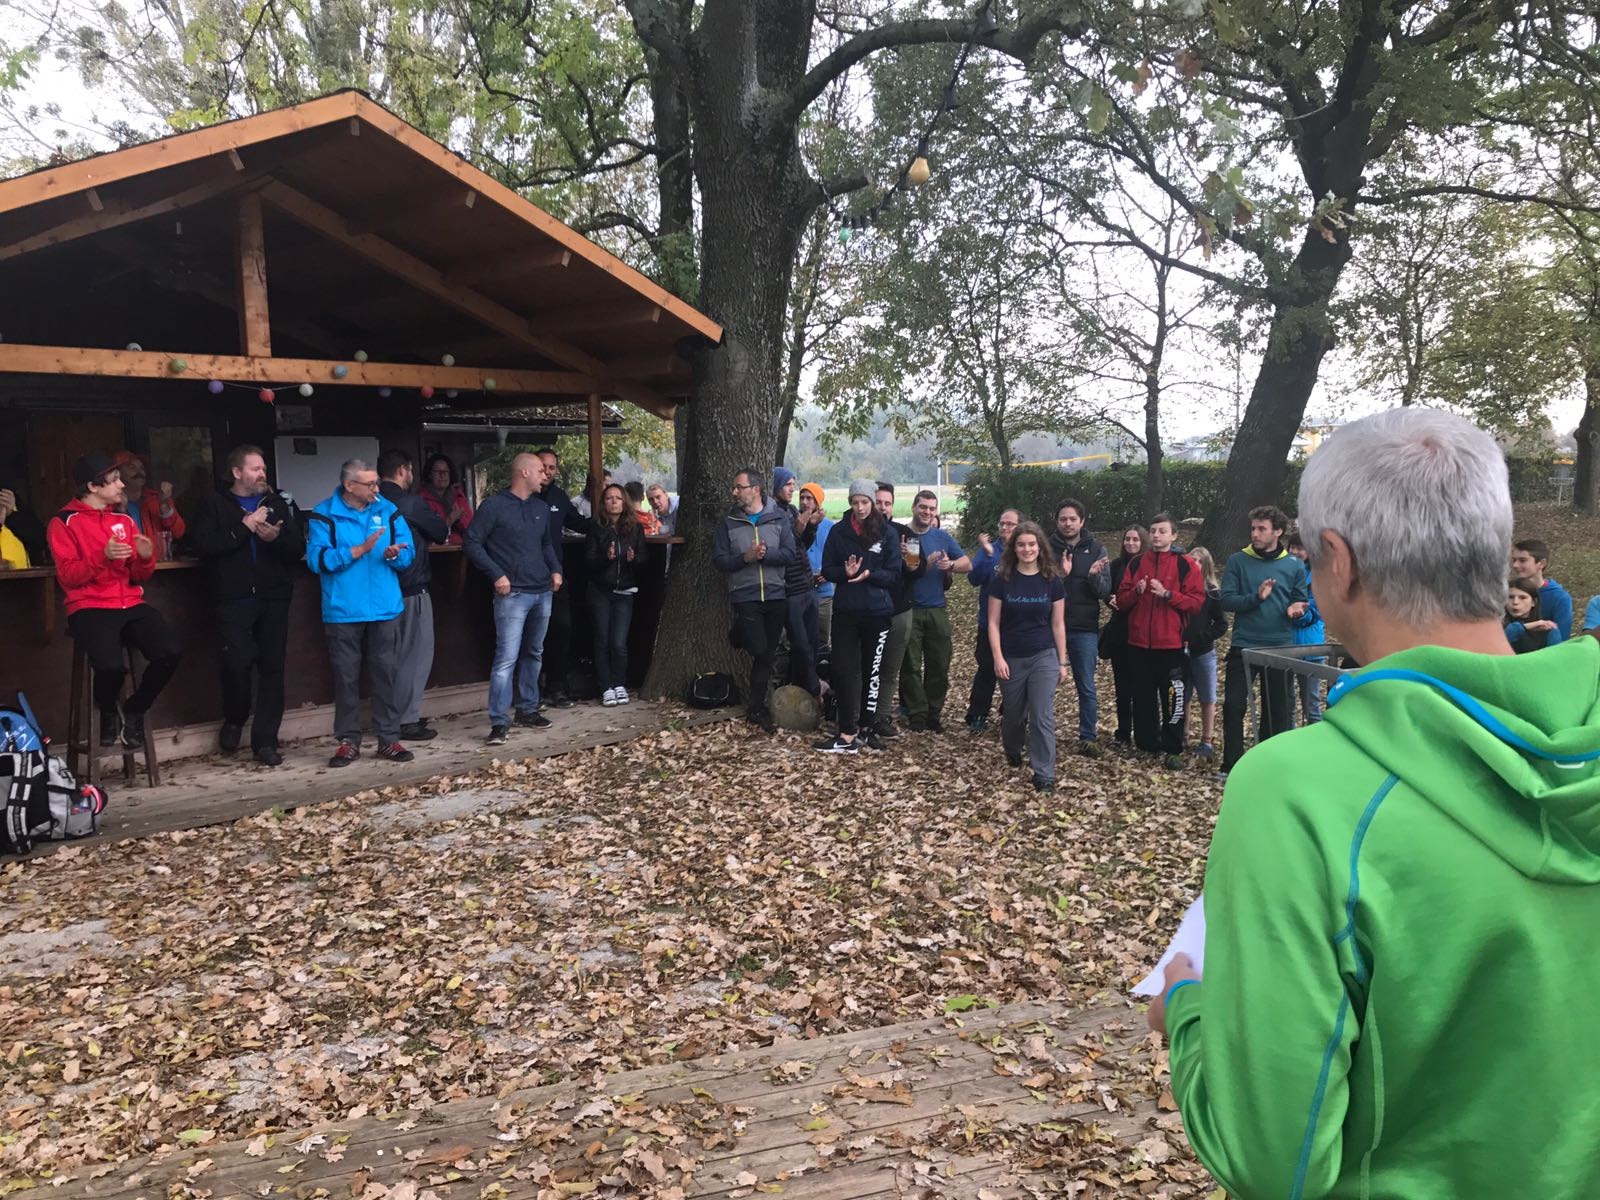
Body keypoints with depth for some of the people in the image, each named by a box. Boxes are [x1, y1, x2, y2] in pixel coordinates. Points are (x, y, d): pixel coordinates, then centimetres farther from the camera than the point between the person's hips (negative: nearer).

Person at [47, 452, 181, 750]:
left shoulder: (124, 519, 15)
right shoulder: (64, 522, 0)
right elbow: (67, 577, -8)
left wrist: (145, 557, -9)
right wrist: (103, 557, -23)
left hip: (131, 605, 5)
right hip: (89, 608, -5)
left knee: (169, 653, -22)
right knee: (111, 667, -31)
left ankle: (134, 711, 5)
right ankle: (109, 711, 6)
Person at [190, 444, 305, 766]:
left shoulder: (277, 503, 14)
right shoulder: (213, 505, 6)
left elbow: (298, 548, 7)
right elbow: (203, 544, -10)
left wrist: (276, 537, -13)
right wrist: (244, 527, -14)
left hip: (273, 598, 3)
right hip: (234, 598, -3)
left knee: (272, 667, 1)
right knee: (238, 661, -15)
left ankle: (265, 742, 9)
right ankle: (234, 719, 14)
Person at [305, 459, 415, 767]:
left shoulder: (388, 511, 5)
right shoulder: (324, 515, -4)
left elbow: (408, 554, 4)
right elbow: (317, 559, -14)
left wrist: (395, 555, -18)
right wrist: (358, 550, -19)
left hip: (385, 610, 2)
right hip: (343, 612, -2)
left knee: (387, 673, 4)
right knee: (346, 676, 5)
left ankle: (389, 739, 12)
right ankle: (348, 741, 16)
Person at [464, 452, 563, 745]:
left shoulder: (541, 508, 13)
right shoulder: (495, 506, -7)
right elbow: (471, 543, -8)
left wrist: (555, 569, 10)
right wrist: (496, 575, -14)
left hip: (542, 593, 7)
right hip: (513, 594, -7)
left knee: (534, 654, 14)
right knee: (507, 657, -11)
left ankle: (528, 709, 27)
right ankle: (499, 721, -8)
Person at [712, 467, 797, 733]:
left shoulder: (778, 518, 3)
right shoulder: (729, 523, 5)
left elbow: (790, 553, -5)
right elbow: (719, 560, 0)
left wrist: (764, 554, -20)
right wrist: (745, 557, -16)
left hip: (775, 596, 1)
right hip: (745, 597, -1)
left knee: (767, 655, 6)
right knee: (761, 652, -12)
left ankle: (755, 708, 17)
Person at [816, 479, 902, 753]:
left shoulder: (887, 534, -1)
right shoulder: (838, 532, 3)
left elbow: (894, 574, -3)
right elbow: (827, 571, 3)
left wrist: (868, 575, -19)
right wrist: (846, 572, -18)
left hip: (878, 612, -1)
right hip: (845, 611, 1)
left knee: (872, 671, 7)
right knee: (844, 671, -3)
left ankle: (866, 728, 18)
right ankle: (847, 734, -1)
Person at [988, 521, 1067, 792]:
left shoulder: (1052, 581, -2)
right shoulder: (1003, 579, -5)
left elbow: (1058, 624, 3)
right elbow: (993, 622, -3)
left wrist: (1062, 662, 3)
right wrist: (998, 658, -11)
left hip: (1044, 657, 0)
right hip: (1011, 658, 0)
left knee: (1043, 717, -7)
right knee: (1014, 714, 14)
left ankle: (1044, 774, -1)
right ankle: (1012, 752, 43)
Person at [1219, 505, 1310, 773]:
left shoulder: (1294, 565, 2)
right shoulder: (1237, 561, -2)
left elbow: (1302, 602, 8)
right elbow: (1227, 600, -7)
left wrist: (1298, 609, -16)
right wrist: (1256, 597, -23)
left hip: (1281, 647, 1)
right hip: (1243, 646, -1)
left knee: (1277, 708, 8)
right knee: (1234, 704, -3)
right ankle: (1231, 764, 7)